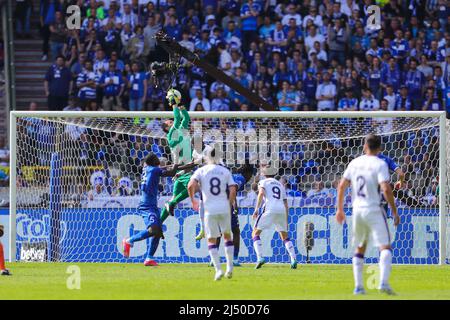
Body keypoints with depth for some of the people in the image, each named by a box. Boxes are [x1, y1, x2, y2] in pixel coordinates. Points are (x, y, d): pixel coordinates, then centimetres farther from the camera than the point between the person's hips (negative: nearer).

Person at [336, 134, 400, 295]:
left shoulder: (355, 163, 8)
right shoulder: (379, 164, -9)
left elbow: (341, 186, 10)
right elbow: (386, 189, -19)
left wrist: (340, 209, 18)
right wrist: (394, 212, -13)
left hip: (357, 210, 5)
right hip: (374, 210, -5)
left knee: (360, 249, 18)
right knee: (385, 247, -6)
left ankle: (358, 286, 15)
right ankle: (383, 282, -25)